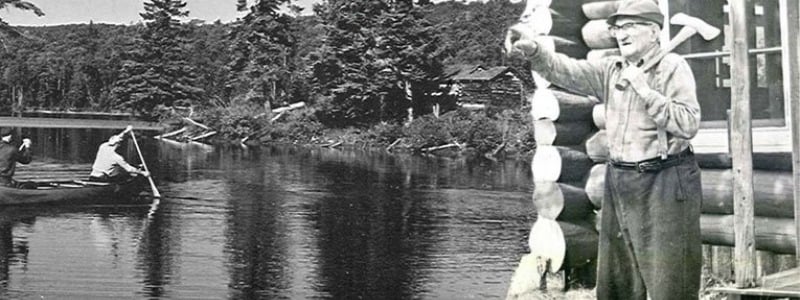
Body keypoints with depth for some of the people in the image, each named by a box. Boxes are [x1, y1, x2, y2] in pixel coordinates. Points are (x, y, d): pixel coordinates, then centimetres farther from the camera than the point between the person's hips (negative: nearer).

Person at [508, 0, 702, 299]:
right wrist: (534, 50, -21)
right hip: (619, 182, 6)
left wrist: (645, 91, -18)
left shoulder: (673, 67, -6)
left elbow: (688, 124, -15)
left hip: (665, 182, -6)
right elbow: (566, 70, -3)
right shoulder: (610, 69, 10)